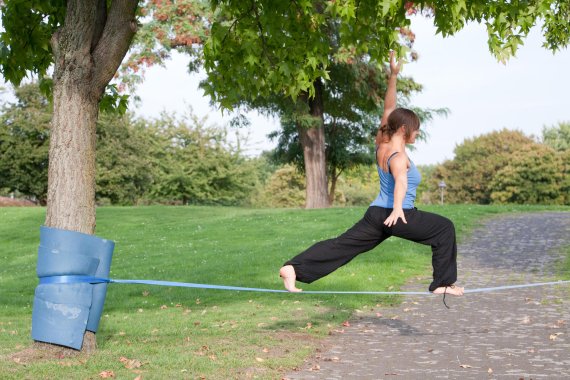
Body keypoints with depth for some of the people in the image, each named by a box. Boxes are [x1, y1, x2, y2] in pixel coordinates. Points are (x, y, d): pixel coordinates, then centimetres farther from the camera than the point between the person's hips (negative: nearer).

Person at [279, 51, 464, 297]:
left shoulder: (382, 143, 7)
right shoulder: (398, 156, -17)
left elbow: (388, 109, 14)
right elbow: (401, 182, -36)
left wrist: (393, 77, 11)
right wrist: (397, 209, -53)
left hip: (377, 213, 8)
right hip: (399, 216, -8)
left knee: (341, 246, 5)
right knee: (445, 228, 4)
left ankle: (293, 268, -4)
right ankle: (443, 283, 3)